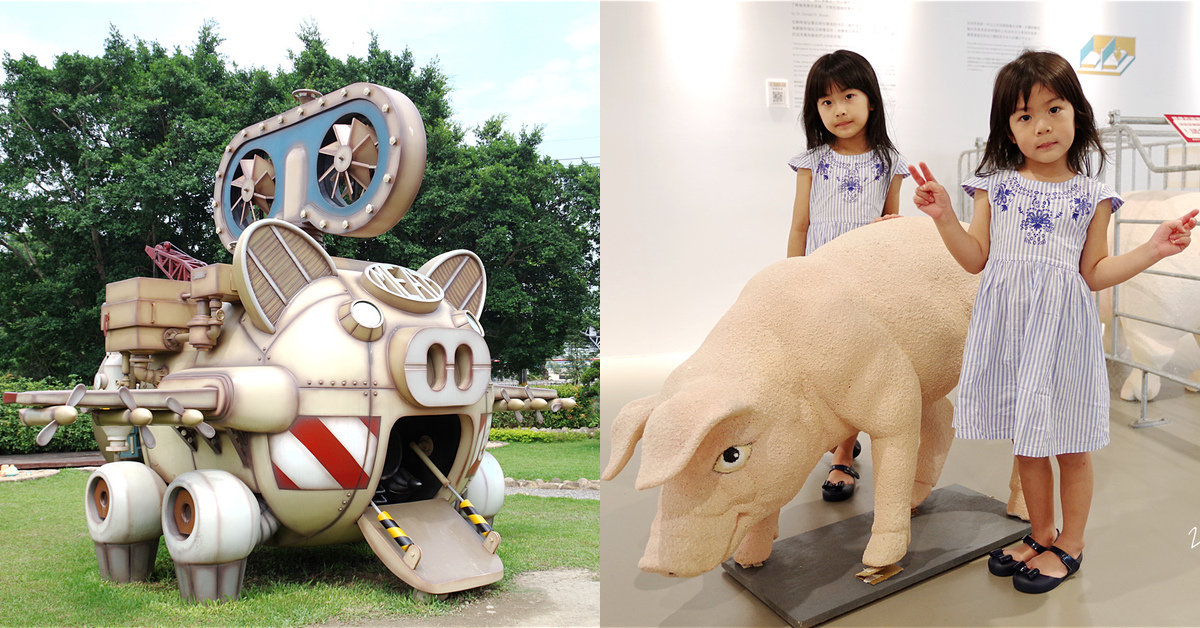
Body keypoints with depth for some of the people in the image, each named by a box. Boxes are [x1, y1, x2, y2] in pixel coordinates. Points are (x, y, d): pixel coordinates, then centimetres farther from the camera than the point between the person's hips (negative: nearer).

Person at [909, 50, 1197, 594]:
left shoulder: (1091, 196, 0)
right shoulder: (995, 186, 2)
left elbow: (1094, 273, 2)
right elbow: (976, 260, 1)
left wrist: (1153, 249, -9)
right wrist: (944, 218, -10)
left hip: (1062, 325, -2)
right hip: (1009, 325, 2)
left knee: (1070, 443, 8)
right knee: (1025, 440, 14)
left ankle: (1070, 543, 27)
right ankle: (1041, 534, 33)